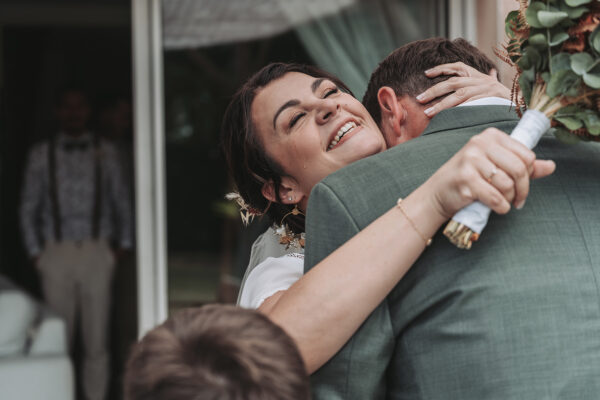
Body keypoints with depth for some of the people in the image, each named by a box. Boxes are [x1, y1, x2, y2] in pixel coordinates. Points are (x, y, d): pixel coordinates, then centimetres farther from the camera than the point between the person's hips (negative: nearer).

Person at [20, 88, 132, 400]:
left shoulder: (104, 153, 8)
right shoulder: (42, 155, 7)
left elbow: (121, 202, 13)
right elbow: (28, 208, 10)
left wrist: (124, 246, 6)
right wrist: (35, 254, 3)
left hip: (97, 253, 0)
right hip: (57, 254, 0)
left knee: (96, 339, 2)